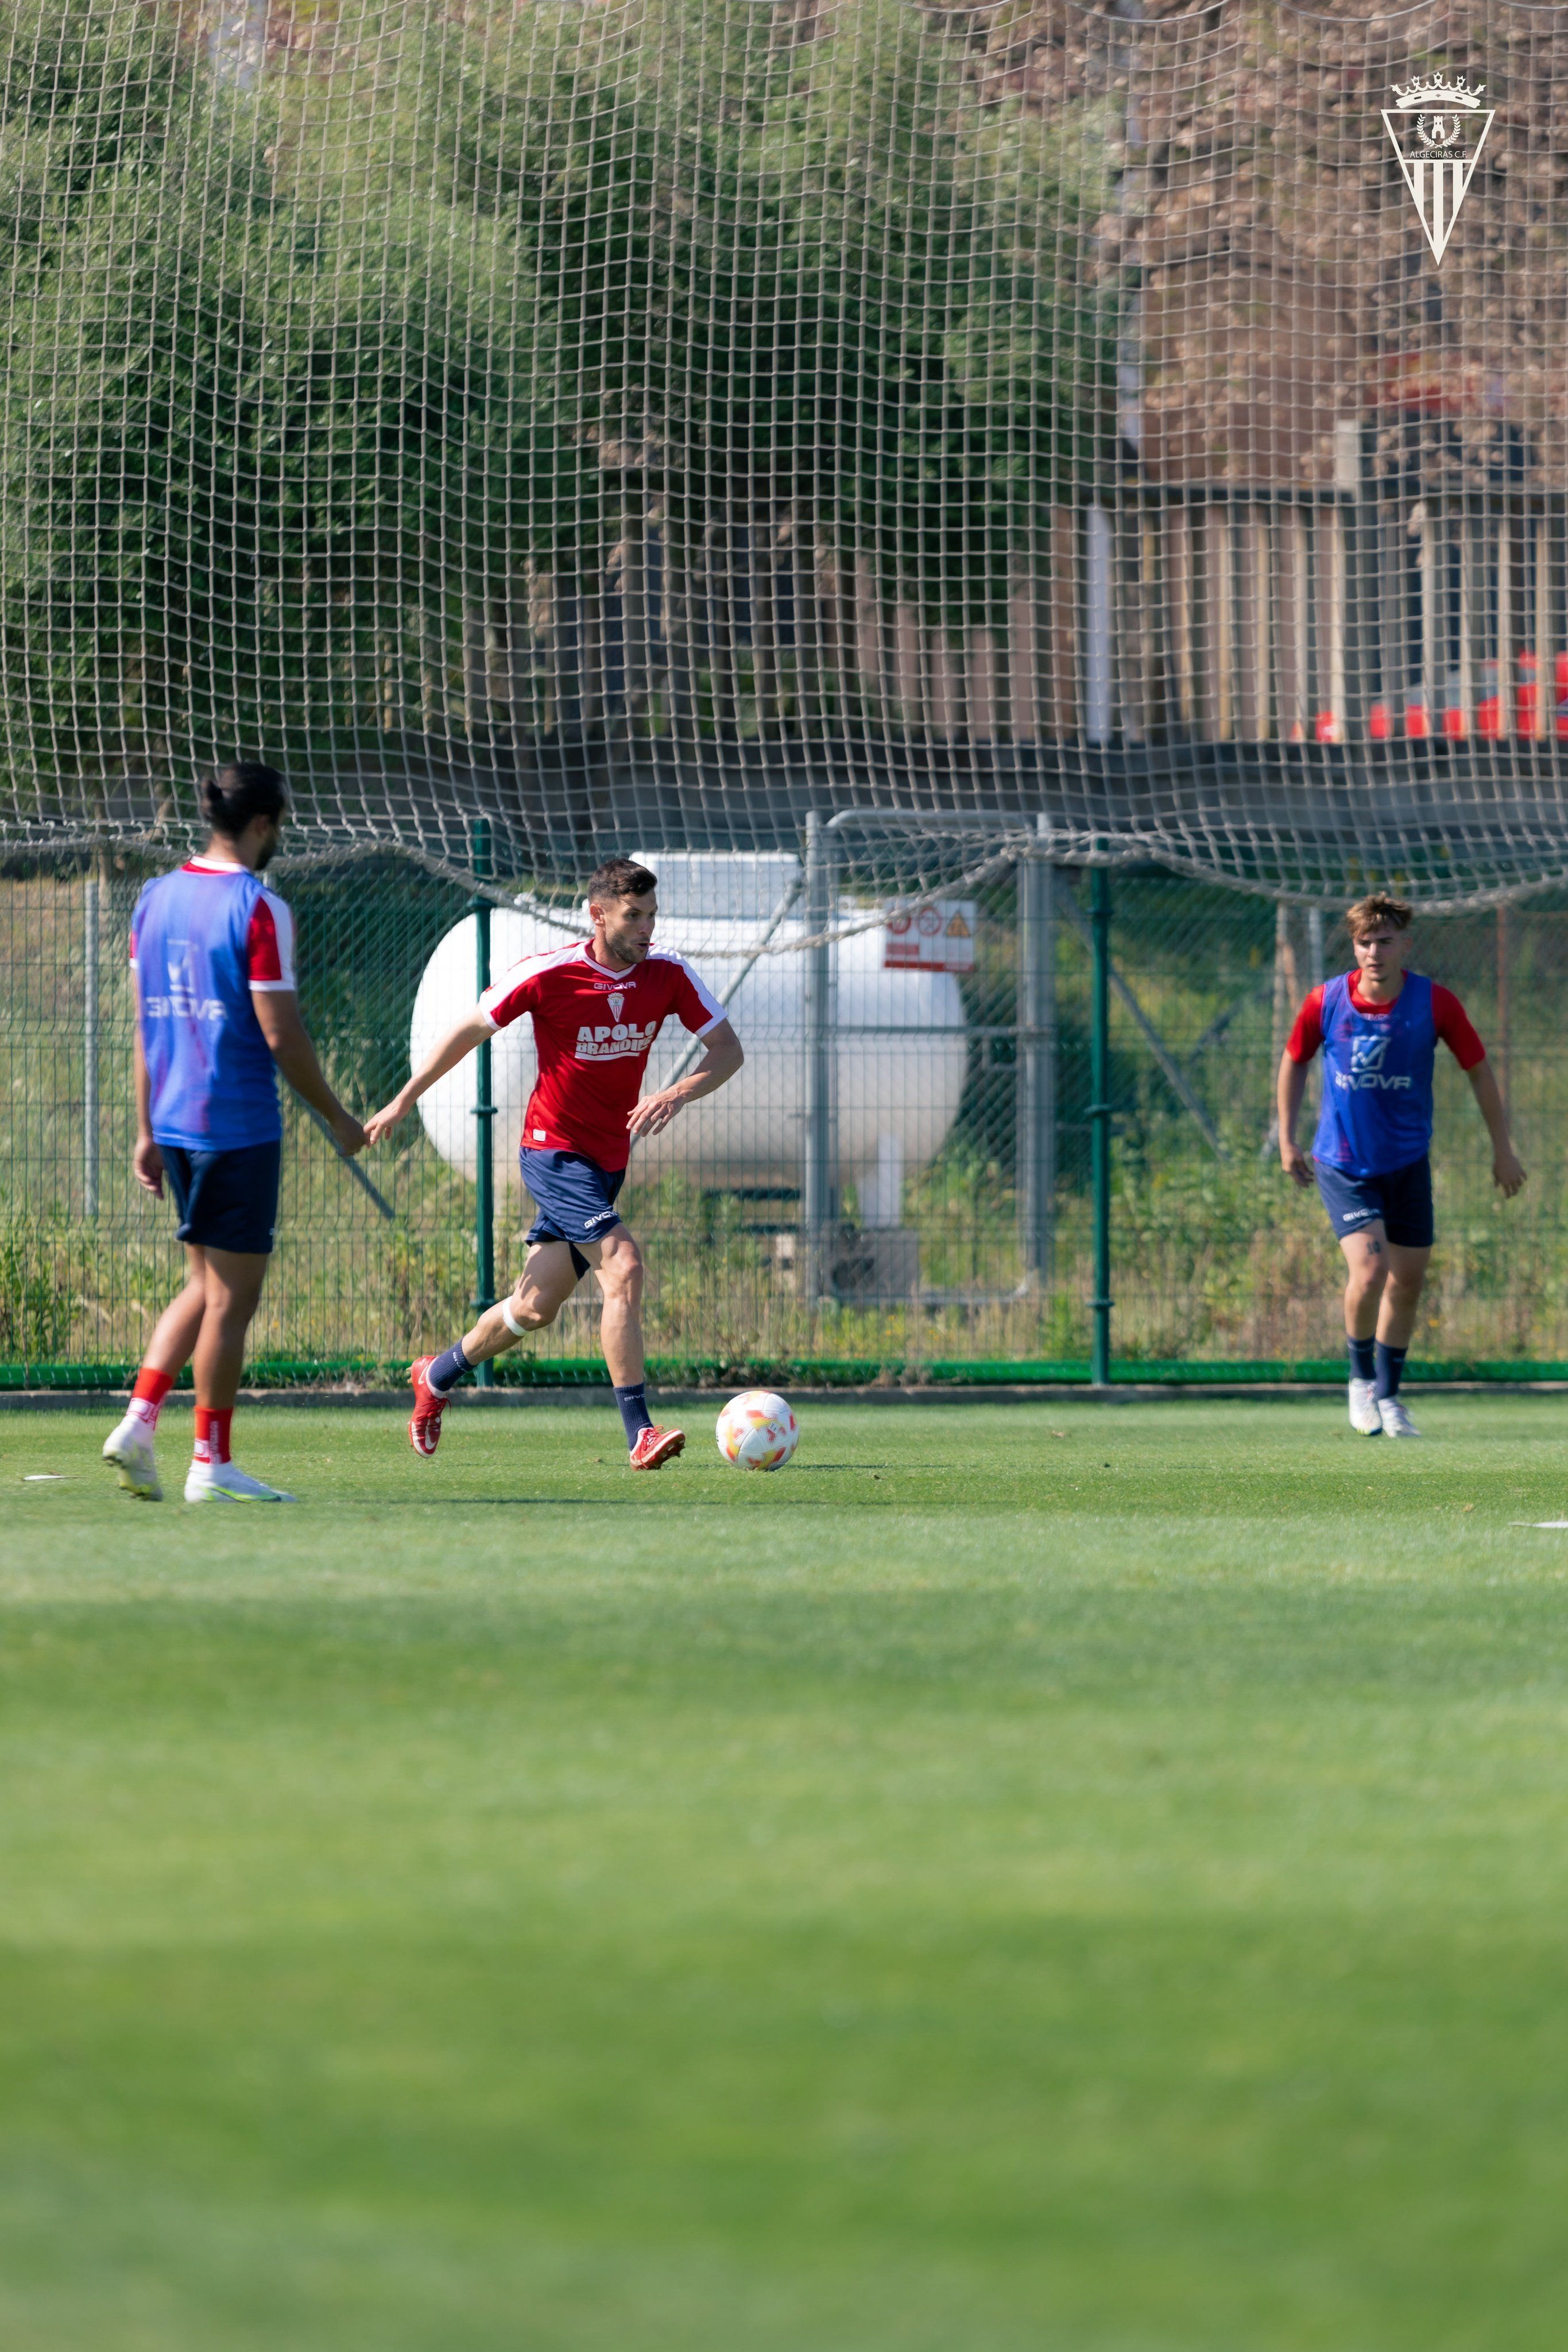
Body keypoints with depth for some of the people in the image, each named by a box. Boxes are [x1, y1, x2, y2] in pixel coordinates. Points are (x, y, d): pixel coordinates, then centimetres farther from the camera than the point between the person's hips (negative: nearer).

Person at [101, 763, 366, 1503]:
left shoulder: (155, 898, 9)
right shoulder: (258, 908, -13)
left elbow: (145, 1024, 13)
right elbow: (280, 1034, -14)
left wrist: (147, 1129, 18)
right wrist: (338, 1117, -3)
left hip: (175, 1123, 7)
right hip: (238, 1126, -7)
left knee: (206, 1286, 18)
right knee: (231, 1296, 0)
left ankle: (139, 1419, 5)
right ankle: (211, 1464, 3)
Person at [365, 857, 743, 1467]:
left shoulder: (667, 975, -5)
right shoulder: (547, 975, -16)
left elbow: (728, 1050, -3)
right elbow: (471, 1029, -3)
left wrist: (678, 1094, -23)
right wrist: (404, 1101, 3)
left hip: (608, 1160, 6)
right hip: (554, 1149, -6)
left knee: (535, 1308, 12)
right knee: (624, 1266, -24)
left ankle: (438, 1376, 38)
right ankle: (639, 1433, -24)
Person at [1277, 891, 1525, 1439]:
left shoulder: (1435, 1004, -13)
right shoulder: (1326, 1003, -13)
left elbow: (1477, 1068, 1)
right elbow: (1295, 1061, 7)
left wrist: (1503, 1149, 6)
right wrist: (1287, 1139, 8)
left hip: (1408, 1162, 2)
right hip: (1342, 1163, -2)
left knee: (1408, 1280, 8)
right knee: (1369, 1270, -20)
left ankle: (1388, 1395, 29)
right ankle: (1361, 1377, 5)